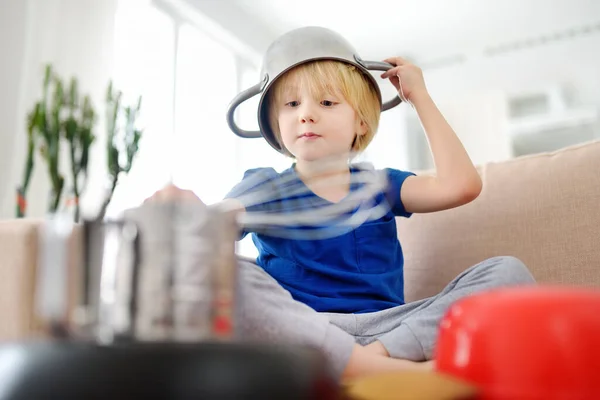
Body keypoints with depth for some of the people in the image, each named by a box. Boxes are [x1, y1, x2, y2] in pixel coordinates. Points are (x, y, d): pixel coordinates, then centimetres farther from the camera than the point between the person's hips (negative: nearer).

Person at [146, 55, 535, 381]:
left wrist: (419, 95, 9)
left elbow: (461, 184, -1)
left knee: (508, 271, -13)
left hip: (383, 327, 2)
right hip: (297, 329, -1)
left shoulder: (379, 186, 15)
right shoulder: (266, 187, 10)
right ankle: (403, 372, -33)